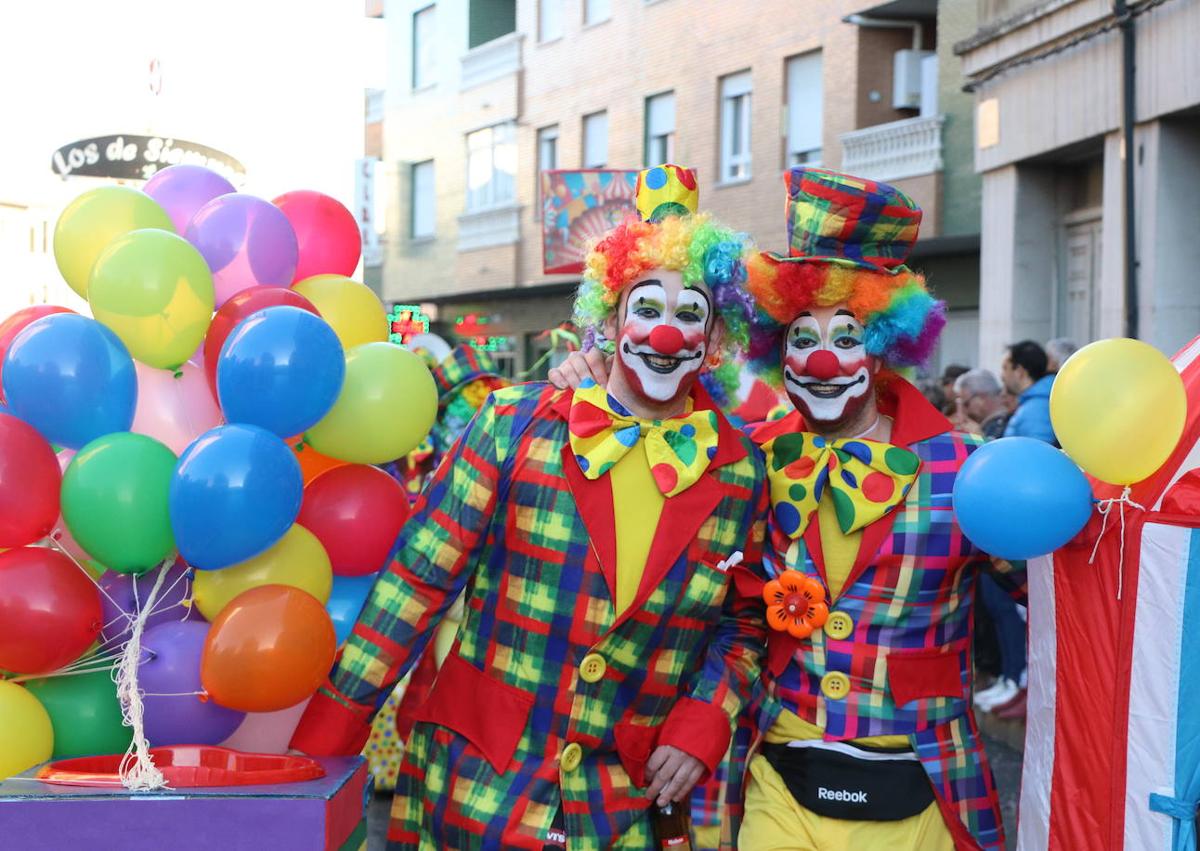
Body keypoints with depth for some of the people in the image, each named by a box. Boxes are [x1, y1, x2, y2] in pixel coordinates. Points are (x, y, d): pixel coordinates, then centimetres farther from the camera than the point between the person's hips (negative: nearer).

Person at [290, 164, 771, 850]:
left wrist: (699, 729, -5)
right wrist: (327, 735, -8)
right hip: (475, 784, -1)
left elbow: (744, 624, 11)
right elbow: (419, 578, -6)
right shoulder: (516, 425, -5)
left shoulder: (738, 473, 1)